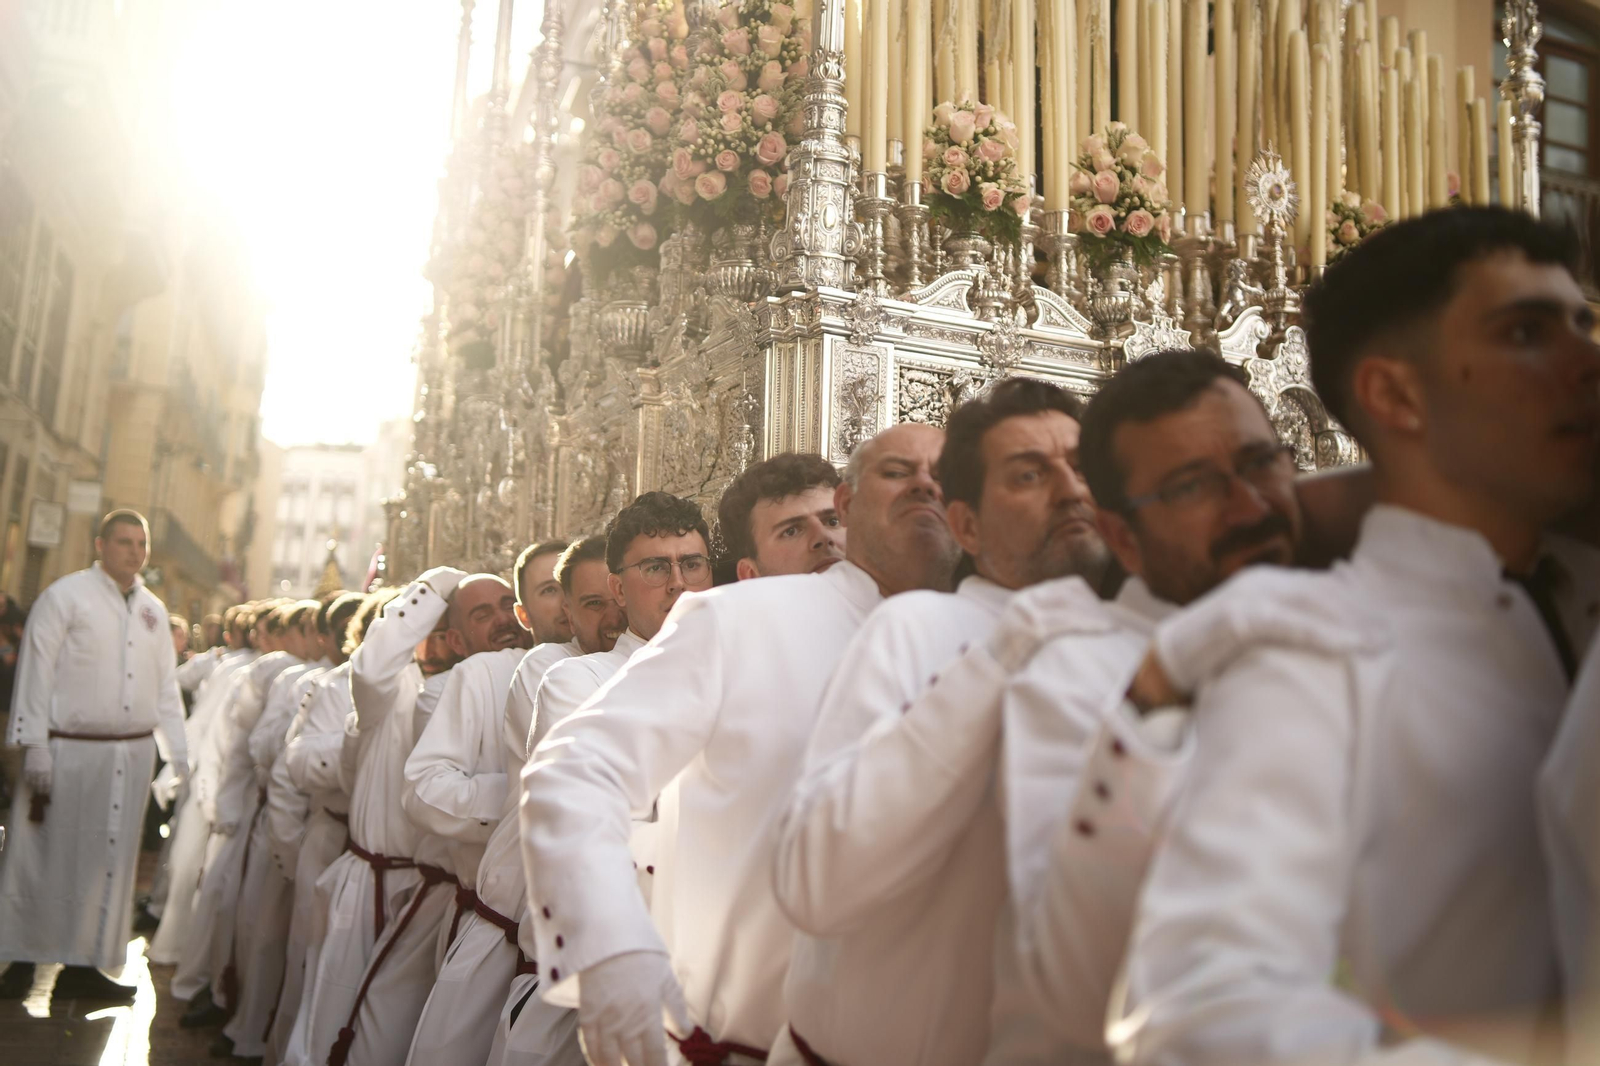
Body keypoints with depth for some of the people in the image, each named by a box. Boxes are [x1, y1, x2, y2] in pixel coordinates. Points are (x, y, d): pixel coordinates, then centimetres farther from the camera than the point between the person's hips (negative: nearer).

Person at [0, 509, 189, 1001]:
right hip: (69, 751, -5)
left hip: (133, 753, 5)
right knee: (47, 855, 3)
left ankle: (82, 963, 18)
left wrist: (180, 759, 9)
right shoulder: (65, 596, -4)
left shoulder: (153, 610, 11)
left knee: (108, 859, 9)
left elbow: (166, 689, 13)